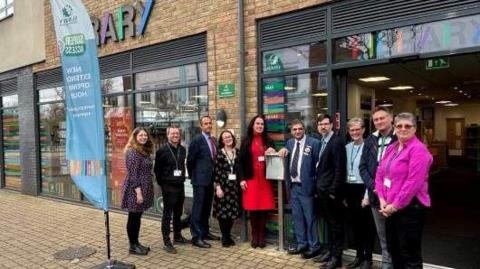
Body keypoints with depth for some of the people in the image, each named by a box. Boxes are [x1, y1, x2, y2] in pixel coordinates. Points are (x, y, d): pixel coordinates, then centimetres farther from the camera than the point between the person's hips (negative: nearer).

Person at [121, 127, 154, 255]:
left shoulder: (144, 151, 12)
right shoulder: (132, 152, -16)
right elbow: (133, 174, -20)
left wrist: (143, 191, 16)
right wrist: (138, 192, -22)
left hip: (143, 188, 9)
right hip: (135, 190, -9)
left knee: (137, 217, 16)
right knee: (133, 218, 2)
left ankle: (136, 242, 27)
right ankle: (132, 246, 13)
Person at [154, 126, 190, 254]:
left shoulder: (182, 149, 6)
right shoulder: (162, 150, -10)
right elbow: (157, 169, -5)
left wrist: (182, 178, 10)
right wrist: (162, 183, -3)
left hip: (180, 185, 6)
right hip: (168, 186, -6)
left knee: (178, 213, 16)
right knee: (167, 214, 1)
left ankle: (177, 236, 31)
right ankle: (166, 242, 8)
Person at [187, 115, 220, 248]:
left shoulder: (213, 140, 11)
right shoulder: (197, 140, -10)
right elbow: (190, 160, -7)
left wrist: (214, 175, 14)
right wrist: (193, 176, 2)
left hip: (210, 179, 7)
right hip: (200, 179, -7)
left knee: (207, 207, 16)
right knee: (198, 208, -2)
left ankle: (204, 232, 28)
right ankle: (196, 236, 4)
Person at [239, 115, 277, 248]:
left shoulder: (268, 141, 10)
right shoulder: (246, 141, 5)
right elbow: (241, 161, 2)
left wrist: (272, 153, -9)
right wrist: (242, 179, -5)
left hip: (264, 178, 1)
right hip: (251, 178, -1)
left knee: (264, 208, 1)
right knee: (252, 208, 1)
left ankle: (262, 236, 13)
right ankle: (254, 236, 14)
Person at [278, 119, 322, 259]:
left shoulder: (313, 143, -6)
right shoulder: (289, 143, 12)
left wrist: (316, 185, -10)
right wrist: (284, 150, -1)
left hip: (305, 186, -6)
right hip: (293, 186, 6)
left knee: (310, 218, 1)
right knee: (297, 217, 14)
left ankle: (314, 246, 14)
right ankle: (302, 244, 27)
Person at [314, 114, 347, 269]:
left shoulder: (336, 142, -13)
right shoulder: (322, 142, 13)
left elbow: (340, 169, -18)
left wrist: (334, 190, -19)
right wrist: (318, 188, 11)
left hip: (331, 191, -8)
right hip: (322, 190, 9)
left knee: (336, 224, 2)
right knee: (329, 223, 17)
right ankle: (331, 252, 28)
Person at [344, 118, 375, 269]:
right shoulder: (347, 148, 9)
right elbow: (345, 171, 10)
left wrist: (367, 195, -15)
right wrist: (343, 194, 9)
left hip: (363, 189, -6)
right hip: (349, 189, 6)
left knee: (367, 225, 7)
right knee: (355, 224, 15)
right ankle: (359, 256, 29)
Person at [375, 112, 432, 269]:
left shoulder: (418, 149, -14)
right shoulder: (391, 148, 11)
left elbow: (413, 183, -22)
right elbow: (380, 174, 10)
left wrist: (395, 205, -18)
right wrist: (382, 199, -2)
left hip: (410, 208, -8)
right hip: (390, 208, 8)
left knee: (410, 255, 5)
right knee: (393, 249, 20)